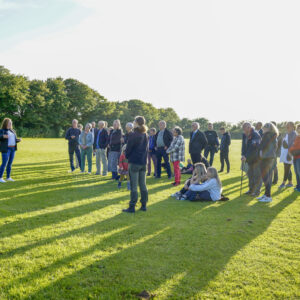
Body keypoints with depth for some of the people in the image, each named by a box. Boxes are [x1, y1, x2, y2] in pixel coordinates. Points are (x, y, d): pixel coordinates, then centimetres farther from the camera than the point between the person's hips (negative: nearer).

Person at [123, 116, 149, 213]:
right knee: (143, 185, 11)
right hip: (143, 162, 7)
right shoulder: (145, 135, 8)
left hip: (134, 162, -7)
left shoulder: (133, 135, -14)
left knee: (133, 186, -2)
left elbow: (128, 149, -9)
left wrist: (127, 156, 10)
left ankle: (132, 207, 2)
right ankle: (144, 205, 16)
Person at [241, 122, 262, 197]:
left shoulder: (255, 135, -21)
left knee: (257, 175, -3)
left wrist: (246, 157, -29)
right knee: (250, 174, 15)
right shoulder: (245, 135, 4)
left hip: (257, 158, -8)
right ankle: (251, 189, 27)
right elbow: (244, 146, 3)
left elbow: (253, 148, -28)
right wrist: (243, 155, -11)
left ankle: (257, 191, 6)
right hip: (250, 159, 8)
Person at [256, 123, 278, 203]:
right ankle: (266, 194, 21)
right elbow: (275, 147, 16)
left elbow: (262, 146, -15)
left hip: (266, 158, -9)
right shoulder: (274, 137, 13)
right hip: (272, 157, 9)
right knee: (268, 176, 13)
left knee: (265, 177, -4)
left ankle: (268, 196, -1)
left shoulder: (267, 135, -14)